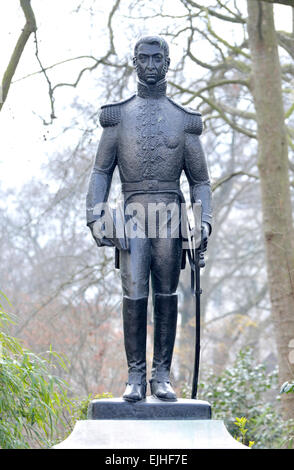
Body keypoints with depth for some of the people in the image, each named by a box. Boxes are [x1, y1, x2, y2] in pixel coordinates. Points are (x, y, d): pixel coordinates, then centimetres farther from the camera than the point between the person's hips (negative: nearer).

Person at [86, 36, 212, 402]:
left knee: (166, 295, 0)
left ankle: (162, 377, 5)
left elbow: (200, 180, 13)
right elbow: (101, 172, 8)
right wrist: (95, 218, -5)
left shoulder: (184, 121, 13)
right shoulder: (118, 116, 12)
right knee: (134, 295, -8)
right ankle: (135, 378, -3)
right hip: (133, 213, -1)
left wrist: (204, 221, -3)